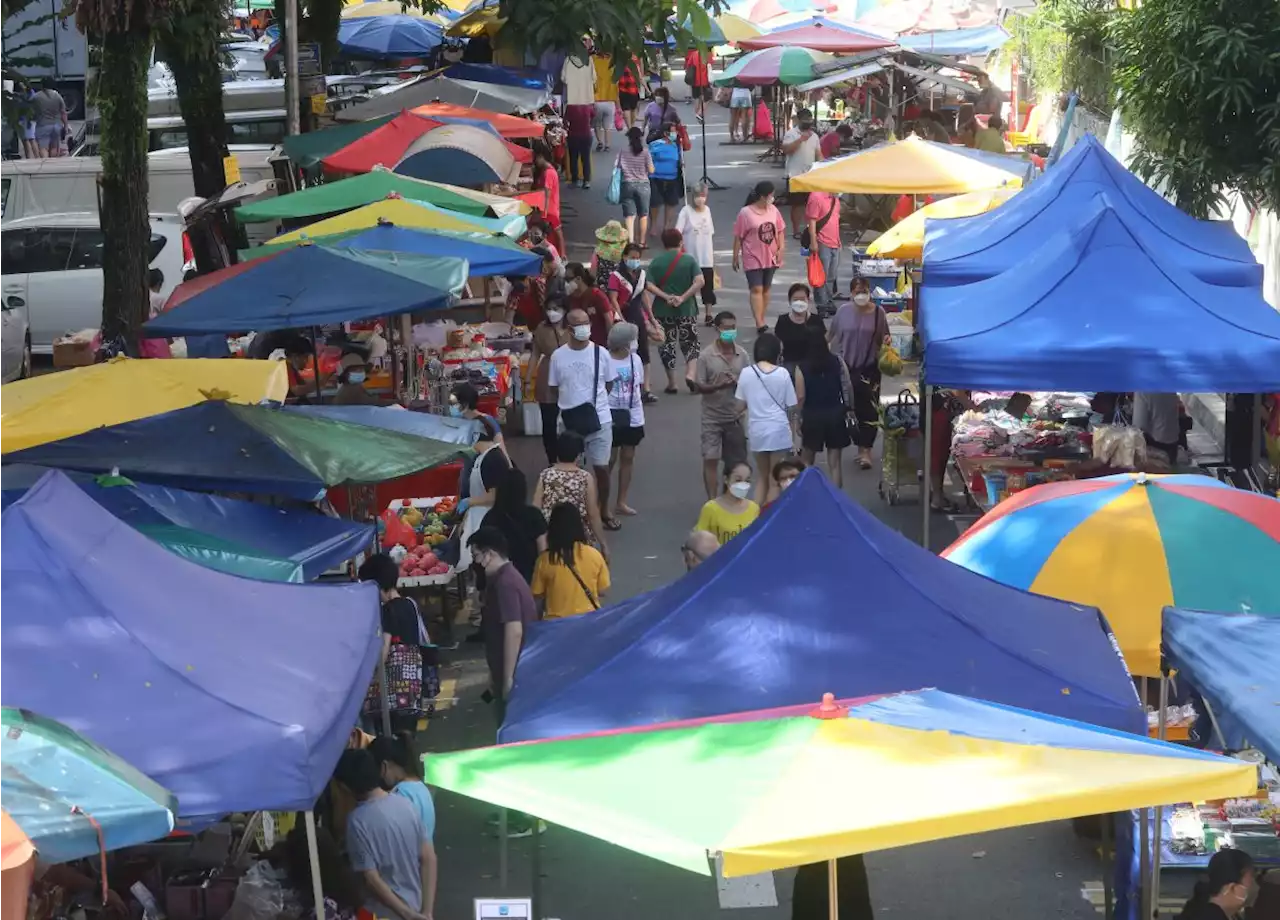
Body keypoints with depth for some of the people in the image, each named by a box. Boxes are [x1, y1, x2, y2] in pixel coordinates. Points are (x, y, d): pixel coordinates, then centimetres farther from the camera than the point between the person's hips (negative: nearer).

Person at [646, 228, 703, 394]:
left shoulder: (656, 262, -2)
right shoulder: (689, 260, -4)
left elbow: (650, 285, -10)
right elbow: (700, 282, -14)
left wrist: (666, 297, -11)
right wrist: (683, 298, -14)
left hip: (663, 311, 0)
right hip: (687, 310, 0)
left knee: (667, 345, 10)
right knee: (690, 343, 13)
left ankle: (671, 383, 10)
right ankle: (690, 374, -7)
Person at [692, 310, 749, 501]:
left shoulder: (742, 354, 1)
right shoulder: (706, 356, -9)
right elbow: (698, 386, -9)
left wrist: (737, 383, -17)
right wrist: (720, 386, -26)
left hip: (735, 416, 3)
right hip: (712, 417, -3)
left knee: (735, 461, 10)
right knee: (711, 459, -7)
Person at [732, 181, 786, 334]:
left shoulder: (773, 210, 2)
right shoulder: (745, 213, -13)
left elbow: (779, 230, 11)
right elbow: (738, 237, -8)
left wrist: (780, 249, -1)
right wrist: (735, 258, -5)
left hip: (770, 257, 6)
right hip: (753, 258, -6)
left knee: (766, 289, 12)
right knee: (756, 289, -11)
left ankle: (762, 321, 22)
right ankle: (759, 324, -17)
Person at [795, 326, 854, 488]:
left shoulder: (802, 368, -10)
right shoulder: (837, 362, -5)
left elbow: (800, 397, -11)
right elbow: (848, 387, -4)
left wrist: (799, 419, 0)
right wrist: (849, 409, 9)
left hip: (812, 415, -1)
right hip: (835, 414, 1)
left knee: (806, 461, 17)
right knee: (834, 462, 6)